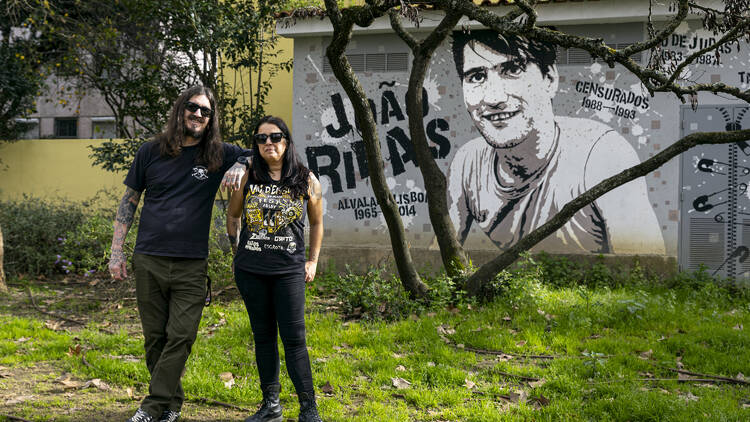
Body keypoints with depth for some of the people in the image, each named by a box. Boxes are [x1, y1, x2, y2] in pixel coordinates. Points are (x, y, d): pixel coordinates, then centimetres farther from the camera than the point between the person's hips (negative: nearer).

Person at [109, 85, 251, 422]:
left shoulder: (219, 155, 4)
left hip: (191, 265, -1)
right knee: (155, 337, 7)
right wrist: (116, 252, 6)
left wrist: (240, 166, -12)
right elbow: (129, 201, 11)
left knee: (180, 337, -6)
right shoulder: (151, 151, 6)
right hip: (148, 260, 1)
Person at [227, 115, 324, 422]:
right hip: (250, 271, 2)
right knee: (263, 336, 10)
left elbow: (316, 223, 14)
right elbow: (232, 215, 18)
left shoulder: (306, 181, 1)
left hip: (289, 271, -2)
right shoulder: (247, 178, 3)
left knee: (294, 338, -5)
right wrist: (237, 250, 12)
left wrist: (313, 261, 10)